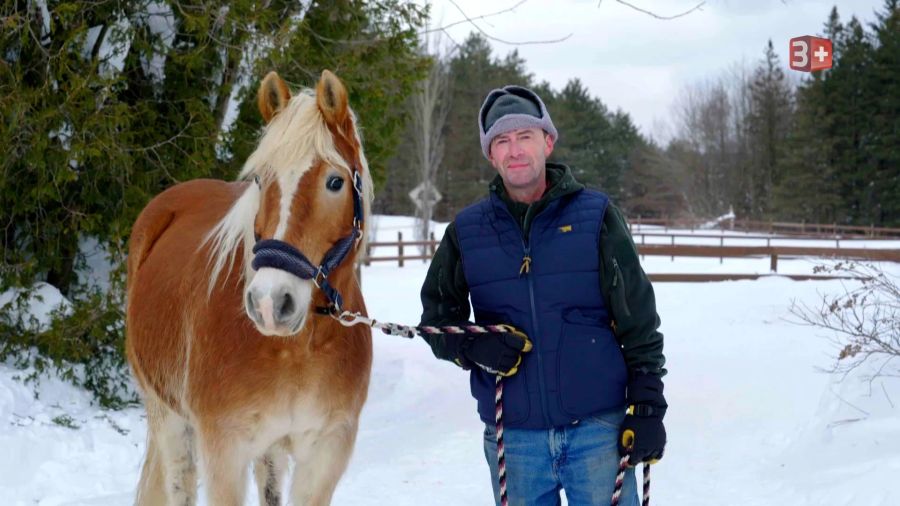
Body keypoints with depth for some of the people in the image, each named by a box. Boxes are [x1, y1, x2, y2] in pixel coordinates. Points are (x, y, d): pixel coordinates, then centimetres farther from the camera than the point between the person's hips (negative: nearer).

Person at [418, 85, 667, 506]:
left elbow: (639, 323, 1)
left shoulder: (595, 216, 0)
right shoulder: (467, 230, 5)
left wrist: (647, 407, -4)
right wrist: (470, 347, -9)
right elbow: (436, 316, 12)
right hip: (512, 435, 2)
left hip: (598, 427, -2)